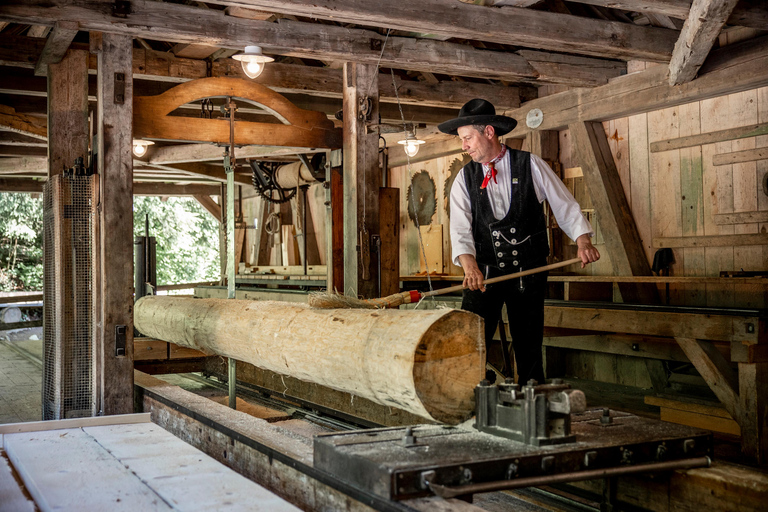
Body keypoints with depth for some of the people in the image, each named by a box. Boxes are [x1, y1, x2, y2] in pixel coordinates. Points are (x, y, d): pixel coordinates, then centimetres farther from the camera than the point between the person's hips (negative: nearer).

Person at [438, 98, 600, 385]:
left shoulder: (531, 165, 1)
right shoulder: (464, 179, 5)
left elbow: (564, 205, 3)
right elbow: (460, 228, -7)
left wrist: (583, 240, -14)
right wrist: (469, 265, -26)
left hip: (529, 272, -1)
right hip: (483, 273, 1)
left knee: (529, 347, 5)